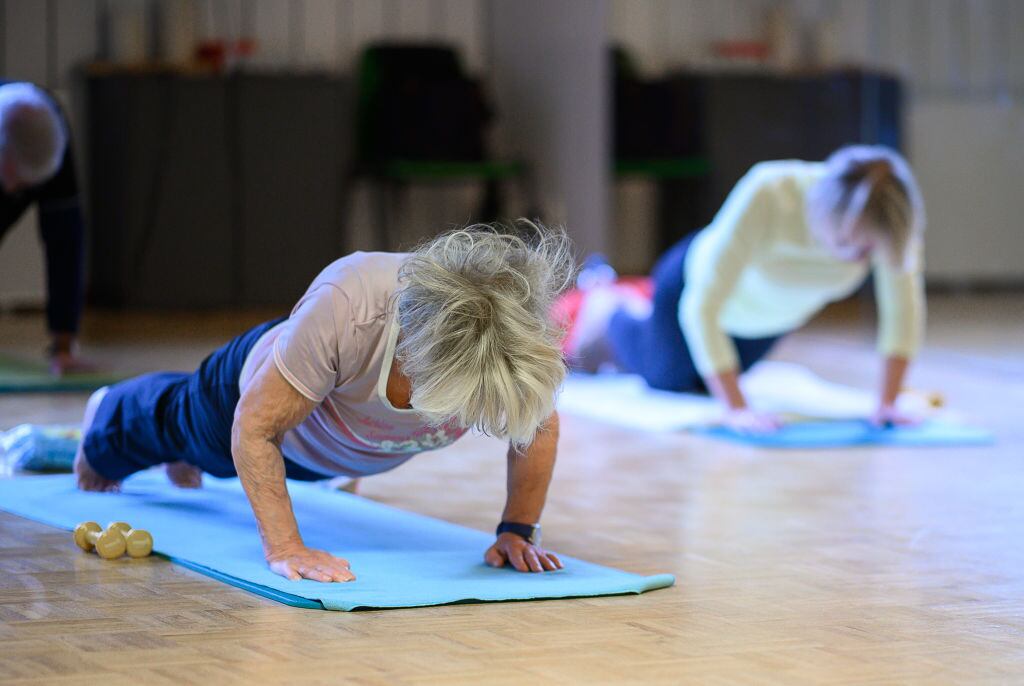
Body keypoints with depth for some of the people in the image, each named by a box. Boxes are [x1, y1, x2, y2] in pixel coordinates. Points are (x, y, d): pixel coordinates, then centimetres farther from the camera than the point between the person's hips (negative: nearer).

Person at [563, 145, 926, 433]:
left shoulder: (885, 220, -38)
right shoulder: (767, 195, -47)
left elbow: (903, 308, -24)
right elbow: (702, 308, -43)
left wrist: (887, 405, -31)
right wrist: (736, 409, -47)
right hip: (698, 283, -4)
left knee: (701, 380, 31)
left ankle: (639, 303, 57)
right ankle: (606, 307, 48)